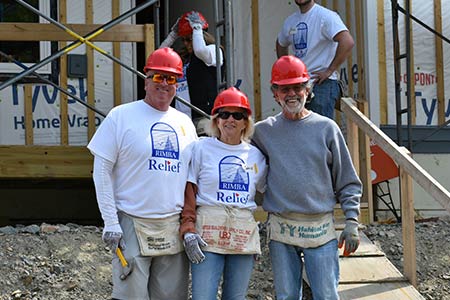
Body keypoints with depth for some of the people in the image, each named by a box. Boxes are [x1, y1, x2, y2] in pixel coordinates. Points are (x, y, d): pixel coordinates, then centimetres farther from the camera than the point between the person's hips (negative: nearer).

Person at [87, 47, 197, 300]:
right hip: (132, 224, -4)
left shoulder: (184, 123, 13)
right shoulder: (121, 116, -1)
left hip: (174, 227, 5)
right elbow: (102, 171, -3)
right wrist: (110, 222, -9)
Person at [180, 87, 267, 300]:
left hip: (244, 235, 4)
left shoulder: (255, 155, 12)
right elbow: (188, 193, -1)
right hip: (208, 232, -4)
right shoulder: (202, 148, 3)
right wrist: (188, 231, -11)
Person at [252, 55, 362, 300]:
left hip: (320, 227, -1)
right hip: (280, 229, 1)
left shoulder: (326, 128, 4)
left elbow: (348, 181, 6)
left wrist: (351, 222, -1)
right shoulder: (263, 131, 7)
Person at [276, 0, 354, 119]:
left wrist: (329, 71, -21)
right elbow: (281, 44, 33)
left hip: (322, 84, -7)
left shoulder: (325, 16, -11)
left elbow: (348, 42, -25)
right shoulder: (290, 21, 12)